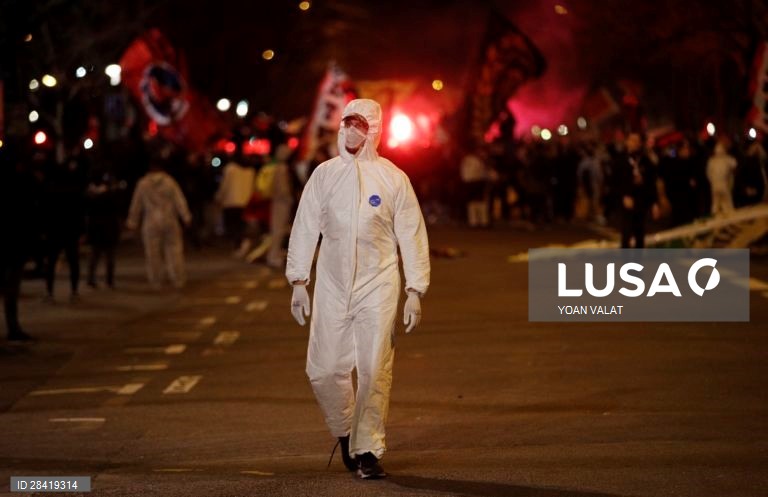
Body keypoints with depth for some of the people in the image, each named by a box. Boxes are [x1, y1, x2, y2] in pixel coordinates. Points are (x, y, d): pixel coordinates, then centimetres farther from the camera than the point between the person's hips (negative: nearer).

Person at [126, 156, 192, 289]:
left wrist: (132, 222, 13)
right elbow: (180, 201, -2)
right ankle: (178, 279, 3)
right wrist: (186, 217, 2)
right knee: (174, 250, 5)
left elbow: (136, 205, 5)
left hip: (151, 224, 0)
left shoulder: (143, 184, 0)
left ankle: (155, 281, 7)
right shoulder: (170, 182, 0)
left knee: (153, 253, 5)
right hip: (170, 221, 0)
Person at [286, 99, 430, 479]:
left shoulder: (393, 178, 1)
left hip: (377, 287, -2)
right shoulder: (324, 174, 6)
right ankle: (344, 431, 26)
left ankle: (368, 451, 6)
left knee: (374, 372, -5)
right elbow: (305, 229, 9)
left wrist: (415, 292, -2)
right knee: (324, 370, 0)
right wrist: (298, 282, 3)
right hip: (332, 287, 2)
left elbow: (411, 235, 2)